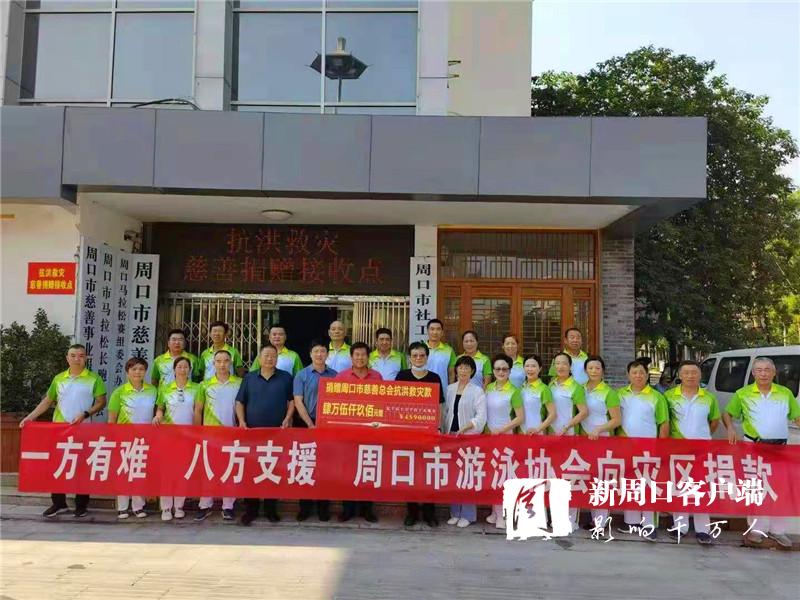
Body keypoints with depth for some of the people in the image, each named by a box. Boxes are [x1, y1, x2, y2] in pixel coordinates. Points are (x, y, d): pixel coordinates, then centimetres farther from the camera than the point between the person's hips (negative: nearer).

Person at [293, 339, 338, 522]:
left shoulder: (334, 375, 6)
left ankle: (324, 507, 12)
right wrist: (310, 424, -11)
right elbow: (298, 402, -4)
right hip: (307, 425, -1)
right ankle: (305, 507, 11)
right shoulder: (302, 375, 2)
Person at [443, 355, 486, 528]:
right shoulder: (450, 389, 12)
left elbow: (481, 416, -10)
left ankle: (467, 515, 3)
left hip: (470, 436, -4)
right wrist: (443, 432, 8)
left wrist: (465, 428, -21)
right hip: (451, 435, 5)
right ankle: (454, 513, 15)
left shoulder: (477, 391, -2)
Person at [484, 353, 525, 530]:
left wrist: (500, 430, -12)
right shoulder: (488, 388, 8)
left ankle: (502, 514, 2)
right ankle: (495, 510, 15)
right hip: (488, 435, 5)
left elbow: (520, 417, -7)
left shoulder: (513, 391, -6)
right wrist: (486, 429, 3)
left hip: (505, 435, -4)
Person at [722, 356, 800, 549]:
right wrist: (731, 428, -13)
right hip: (754, 446, -2)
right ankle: (757, 528, 14)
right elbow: (727, 414, 5)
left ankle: (777, 530, 17)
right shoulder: (743, 394, 1)